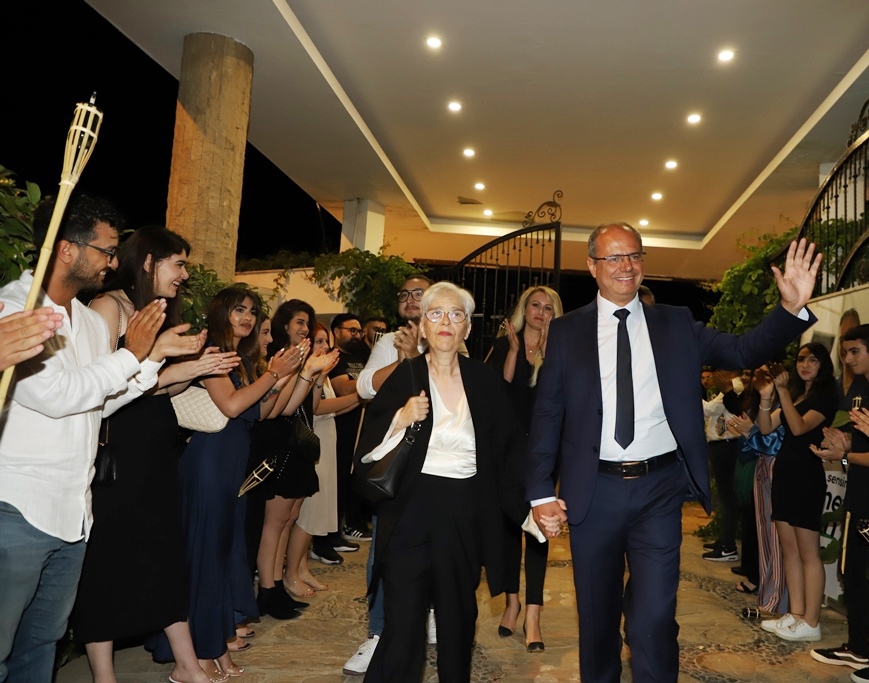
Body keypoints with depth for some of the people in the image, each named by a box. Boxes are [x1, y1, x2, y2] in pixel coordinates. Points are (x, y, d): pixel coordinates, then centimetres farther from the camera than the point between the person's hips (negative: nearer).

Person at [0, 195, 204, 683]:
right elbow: (56, 394, -22)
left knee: (43, 641, 19)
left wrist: (156, 354, 2)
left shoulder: (91, 321, 12)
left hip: (72, 510, 7)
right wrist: (131, 353, -11)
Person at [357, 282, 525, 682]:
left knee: (458, 619, 15)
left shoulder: (485, 382, 3)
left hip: (466, 516, 2)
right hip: (411, 511, -2)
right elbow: (368, 447, -3)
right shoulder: (404, 376, -2)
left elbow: (506, 454, 7)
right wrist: (401, 420, -19)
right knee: (404, 624, -1)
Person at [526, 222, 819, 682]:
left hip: (659, 491, 0)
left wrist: (791, 308, -17)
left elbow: (744, 351, 0)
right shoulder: (566, 331, 2)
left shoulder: (675, 324, 6)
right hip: (593, 491, 0)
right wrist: (541, 493, -6)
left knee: (655, 619, 0)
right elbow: (546, 415, 0)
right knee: (596, 617, 16)